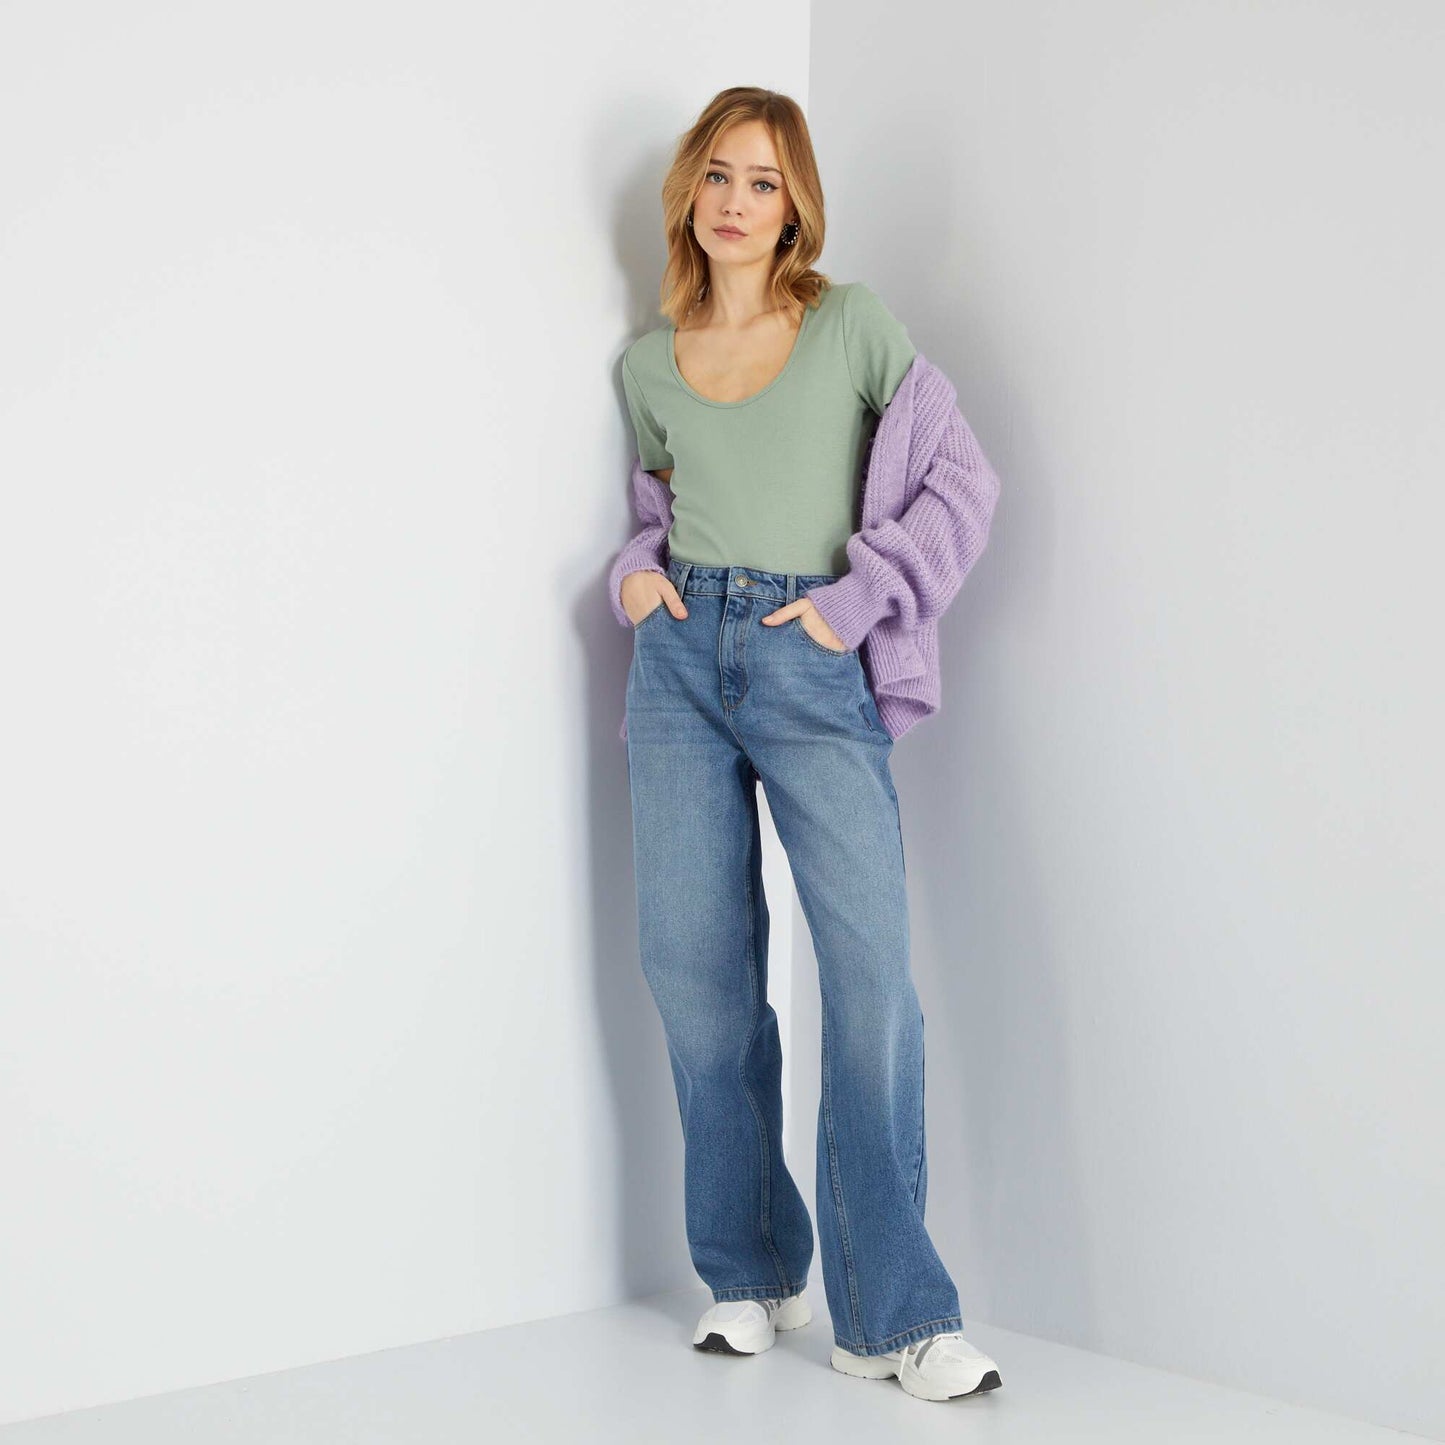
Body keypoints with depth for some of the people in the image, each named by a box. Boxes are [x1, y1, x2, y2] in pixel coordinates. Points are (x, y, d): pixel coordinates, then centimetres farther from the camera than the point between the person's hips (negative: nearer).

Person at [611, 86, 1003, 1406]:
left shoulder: (851, 323, 4)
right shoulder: (649, 364, 14)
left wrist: (855, 597, -4)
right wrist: (636, 576, 9)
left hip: (812, 670, -3)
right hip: (684, 660, 4)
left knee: (872, 965, -15)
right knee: (696, 965, 1)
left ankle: (894, 1312, -10)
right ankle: (751, 1274, 15)